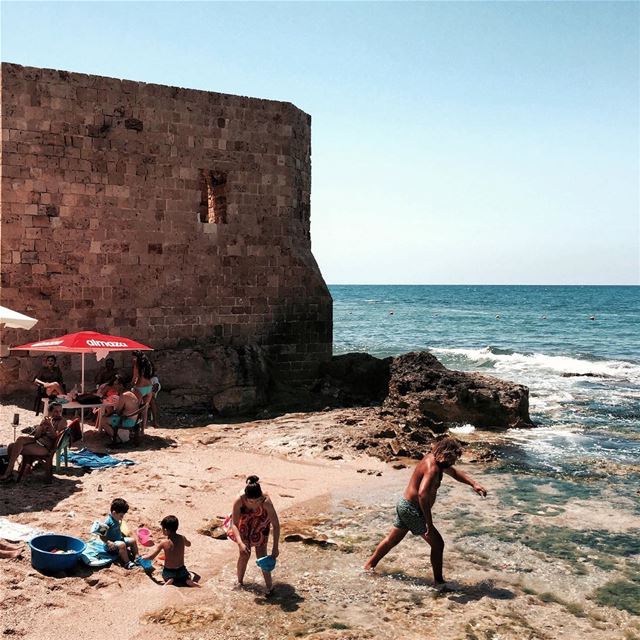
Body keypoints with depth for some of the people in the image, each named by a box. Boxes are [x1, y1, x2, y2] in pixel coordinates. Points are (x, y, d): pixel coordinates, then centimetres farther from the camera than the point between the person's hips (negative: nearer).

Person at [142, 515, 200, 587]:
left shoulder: (163, 543, -18)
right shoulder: (182, 538, -6)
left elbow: (151, 556, -12)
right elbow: (188, 544, 18)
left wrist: (142, 557, 7)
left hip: (168, 571, -2)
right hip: (181, 570, 3)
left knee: (165, 576, 30)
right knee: (188, 575, 31)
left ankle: (169, 580, -3)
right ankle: (188, 580, -2)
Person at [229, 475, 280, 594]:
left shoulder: (266, 502, -39)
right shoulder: (239, 500, -38)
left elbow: (276, 525, -30)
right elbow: (234, 524, -34)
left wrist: (275, 547, -30)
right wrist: (240, 543, -47)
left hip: (260, 524, 0)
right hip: (244, 523, 1)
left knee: (261, 554, -5)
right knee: (244, 554, -1)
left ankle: (269, 585, 9)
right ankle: (239, 582, 22)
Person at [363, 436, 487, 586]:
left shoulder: (433, 459, 4)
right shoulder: (433, 468, -26)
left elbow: (454, 472, 20)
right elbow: (423, 494, -39)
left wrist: (473, 484, 7)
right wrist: (429, 523, -34)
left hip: (404, 505, 10)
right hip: (413, 510, -10)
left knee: (392, 540, 24)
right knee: (438, 544, 0)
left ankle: (369, 566, 38)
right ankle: (439, 582, 10)